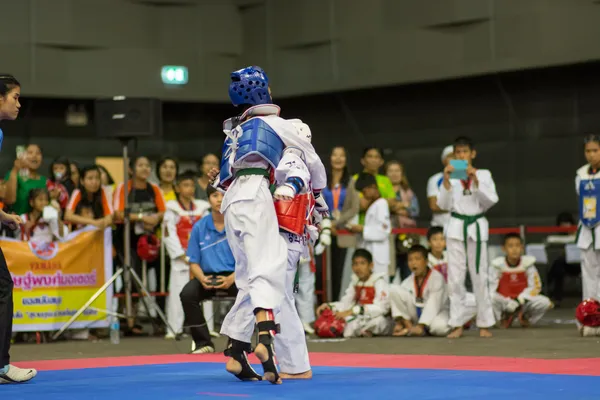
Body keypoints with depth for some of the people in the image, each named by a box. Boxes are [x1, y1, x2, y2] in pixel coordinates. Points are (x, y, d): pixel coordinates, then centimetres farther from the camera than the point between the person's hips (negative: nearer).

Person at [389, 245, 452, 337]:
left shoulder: (437, 278, -19)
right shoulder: (408, 282, -1)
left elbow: (433, 306, -26)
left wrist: (420, 326, -33)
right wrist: (399, 322, -21)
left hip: (436, 314, -4)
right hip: (416, 314, 4)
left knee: (440, 326, -43)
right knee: (394, 289, -15)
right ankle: (409, 326, -11)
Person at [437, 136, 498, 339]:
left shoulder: (484, 174, 2)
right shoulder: (450, 176, 5)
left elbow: (491, 200, -8)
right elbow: (443, 205, -2)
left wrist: (475, 181, -18)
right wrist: (446, 182, -14)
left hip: (477, 227, -1)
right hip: (456, 227, 1)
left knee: (480, 276, 1)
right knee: (455, 277, 0)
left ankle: (484, 324, 8)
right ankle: (458, 324, 5)